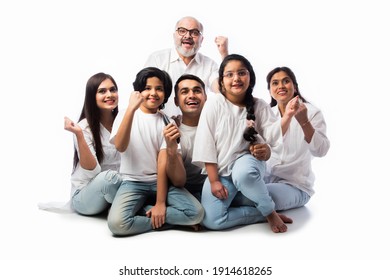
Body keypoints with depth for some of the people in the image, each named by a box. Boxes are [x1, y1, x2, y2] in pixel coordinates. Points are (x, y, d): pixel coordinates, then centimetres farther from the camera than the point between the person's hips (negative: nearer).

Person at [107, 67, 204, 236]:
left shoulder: (166, 122, 4)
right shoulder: (126, 115, 2)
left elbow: (163, 162, -6)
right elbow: (120, 146, -19)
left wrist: (161, 203, -16)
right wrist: (131, 108, -27)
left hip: (161, 181, 2)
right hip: (133, 182, -2)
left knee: (196, 213, -23)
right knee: (117, 223, -31)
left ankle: (140, 211, -9)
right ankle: (162, 220, -8)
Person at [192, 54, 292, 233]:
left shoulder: (259, 106, -1)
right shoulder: (214, 104, -7)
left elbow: (273, 139, -9)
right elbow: (206, 144, -7)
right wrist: (214, 180, -11)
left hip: (246, 161, -1)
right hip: (219, 170, 1)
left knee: (243, 173, -41)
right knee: (211, 221, -21)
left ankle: (270, 212, -14)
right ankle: (264, 214, -4)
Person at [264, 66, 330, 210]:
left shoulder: (311, 112, -2)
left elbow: (320, 151, -18)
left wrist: (304, 121, -33)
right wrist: (287, 116, -31)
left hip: (295, 185, -3)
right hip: (266, 177, 4)